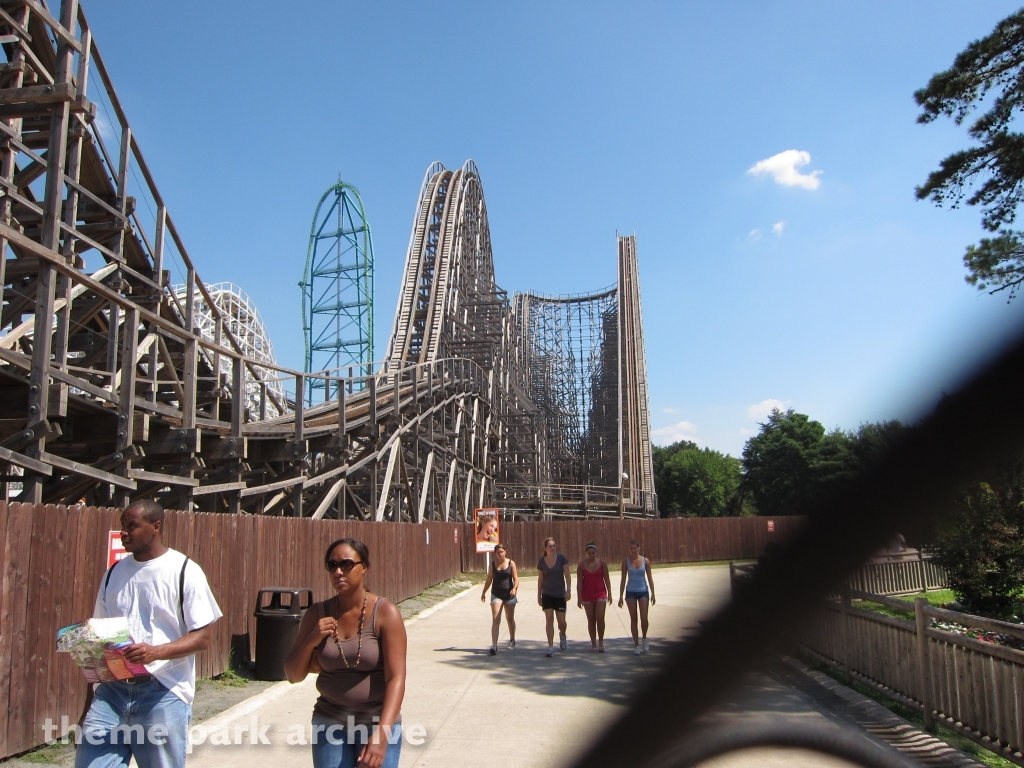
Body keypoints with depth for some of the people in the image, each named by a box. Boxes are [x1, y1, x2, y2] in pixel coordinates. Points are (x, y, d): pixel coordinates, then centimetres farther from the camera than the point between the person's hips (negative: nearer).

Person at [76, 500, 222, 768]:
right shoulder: (115, 573, 11)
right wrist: (90, 696, 14)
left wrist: (156, 652, -24)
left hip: (163, 693, -4)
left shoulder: (185, 572, -6)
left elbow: (203, 636, -9)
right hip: (112, 689, 5)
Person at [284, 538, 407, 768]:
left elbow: (396, 678, -19)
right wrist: (311, 641, -14)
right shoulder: (317, 615, -1)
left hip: (378, 722, -3)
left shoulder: (385, 613, -12)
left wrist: (381, 733, -30)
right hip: (330, 723, 3)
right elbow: (293, 676, 4)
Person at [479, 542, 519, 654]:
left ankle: (512, 640, 35)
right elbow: (489, 579, 12)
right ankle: (494, 645, -16)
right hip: (496, 595, 0)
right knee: (495, 619, -11)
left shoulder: (511, 563, -3)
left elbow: (516, 579, -6)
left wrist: (514, 588, -25)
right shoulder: (493, 564, 2)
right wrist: (483, 593, 15)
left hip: (509, 595, 0)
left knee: (510, 619, 15)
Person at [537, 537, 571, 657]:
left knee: (561, 621, 6)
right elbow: (540, 578, 6)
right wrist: (539, 595, 7)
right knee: (549, 619, -7)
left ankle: (562, 635, 39)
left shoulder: (561, 558, -7)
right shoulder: (542, 561, -2)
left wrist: (568, 590, -15)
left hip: (560, 594, -1)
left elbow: (567, 575, -7)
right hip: (547, 595, 1)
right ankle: (551, 647, -3)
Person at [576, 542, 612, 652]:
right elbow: (579, 582, -1)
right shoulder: (582, 565, -2)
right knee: (591, 619, 5)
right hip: (587, 594, 1)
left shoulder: (602, 563, -2)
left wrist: (609, 593, -2)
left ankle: (601, 642, 5)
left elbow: (607, 578, 2)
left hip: (600, 593, -1)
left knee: (600, 618, -10)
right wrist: (579, 598, -4)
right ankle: (593, 644, 13)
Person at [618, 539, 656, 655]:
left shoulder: (645, 561, -1)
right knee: (633, 619, 1)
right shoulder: (626, 562, 0)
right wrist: (620, 596, 3)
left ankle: (644, 638, 19)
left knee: (644, 618, -8)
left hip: (643, 591, 0)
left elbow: (650, 577, 4)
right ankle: (636, 644, 8)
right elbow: (623, 579, 4)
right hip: (631, 592, 1)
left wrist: (653, 593, -2)